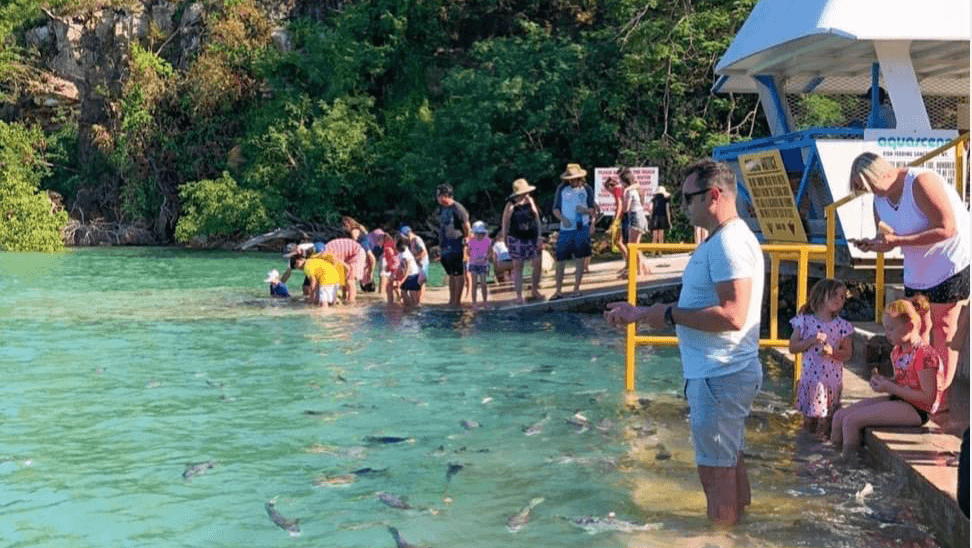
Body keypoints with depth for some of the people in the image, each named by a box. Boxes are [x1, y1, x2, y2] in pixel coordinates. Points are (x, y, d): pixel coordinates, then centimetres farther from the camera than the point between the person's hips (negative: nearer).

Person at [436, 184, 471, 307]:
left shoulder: (457, 208, -10)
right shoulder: (442, 209, 15)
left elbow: (466, 226, -7)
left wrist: (465, 243, -5)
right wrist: (440, 246, 20)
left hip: (455, 247, -8)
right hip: (445, 248, 8)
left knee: (458, 274, -3)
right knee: (451, 275, 13)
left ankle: (456, 301, -1)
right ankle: (451, 300, 18)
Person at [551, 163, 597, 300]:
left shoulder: (587, 189, 4)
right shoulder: (561, 189, 4)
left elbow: (593, 210, 8)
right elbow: (555, 209, 8)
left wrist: (586, 210, -15)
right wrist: (562, 218, -12)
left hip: (582, 228, 0)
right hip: (565, 229, 0)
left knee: (579, 258, 0)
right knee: (561, 260, 1)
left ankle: (576, 288, 11)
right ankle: (558, 290, 10)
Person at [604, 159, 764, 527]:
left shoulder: (729, 242, -19)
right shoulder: (720, 241, 14)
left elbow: (731, 316, -28)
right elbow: (700, 306, 19)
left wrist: (669, 314, -19)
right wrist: (640, 313, 14)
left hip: (720, 376, -10)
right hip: (721, 372, 10)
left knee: (716, 468, 1)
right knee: (729, 459, 19)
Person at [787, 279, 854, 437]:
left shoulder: (842, 326, 3)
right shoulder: (805, 321, 0)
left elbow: (847, 353, 3)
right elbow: (793, 347, -2)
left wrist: (832, 351, -16)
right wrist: (812, 341, -16)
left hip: (833, 379, 1)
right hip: (811, 377, -1)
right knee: (808, 418, 6)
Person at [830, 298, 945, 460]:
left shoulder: (924, 355, -19)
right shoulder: (897, 351, 10)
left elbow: (928, 397, -22)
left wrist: (890, 388, -19)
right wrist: (883, 380, 2)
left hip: (916, 409, -10)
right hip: (898, 400, 10)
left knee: (851, 420, -20)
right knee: (840, 416, 1)